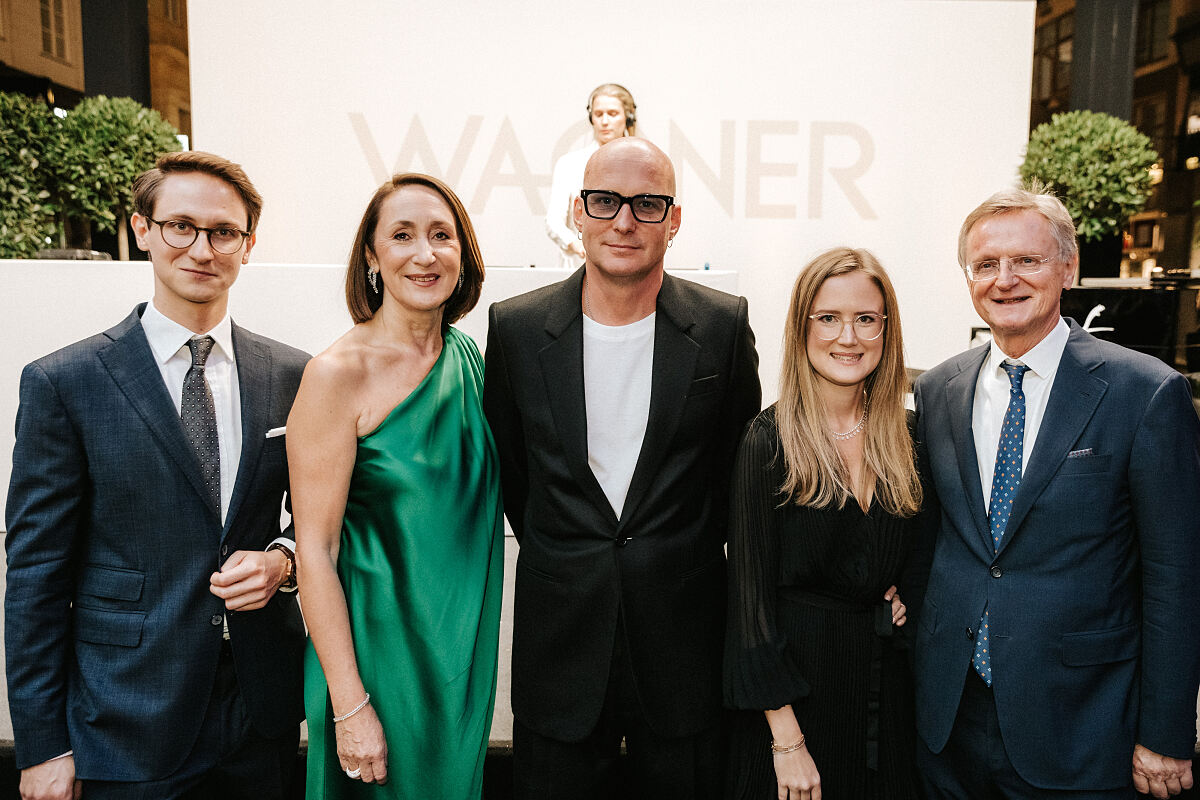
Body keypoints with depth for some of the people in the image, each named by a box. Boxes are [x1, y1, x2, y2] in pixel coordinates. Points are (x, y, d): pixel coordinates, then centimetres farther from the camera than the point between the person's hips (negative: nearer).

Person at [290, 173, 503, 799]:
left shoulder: (467, 356, 1)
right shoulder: (338, 374, -17)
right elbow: (315, 550, -16)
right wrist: (350, 705, -17)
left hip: (464, 649, 6)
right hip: (380, 648, -5)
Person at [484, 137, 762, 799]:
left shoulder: (724, 326, -5)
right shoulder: (516, 327, -4)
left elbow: (739, 460, 6)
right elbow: (504, 461, 8)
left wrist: (690, 558, 6)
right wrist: (561, 555, 8)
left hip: (683, 638, 0)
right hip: (559, 638, 1)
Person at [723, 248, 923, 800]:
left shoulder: (905, 436, 1)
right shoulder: (768, 441, -14)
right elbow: (751, 594, -14)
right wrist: (786, 740, -15)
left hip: (888, 685, 5)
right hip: (798, 680, -4)